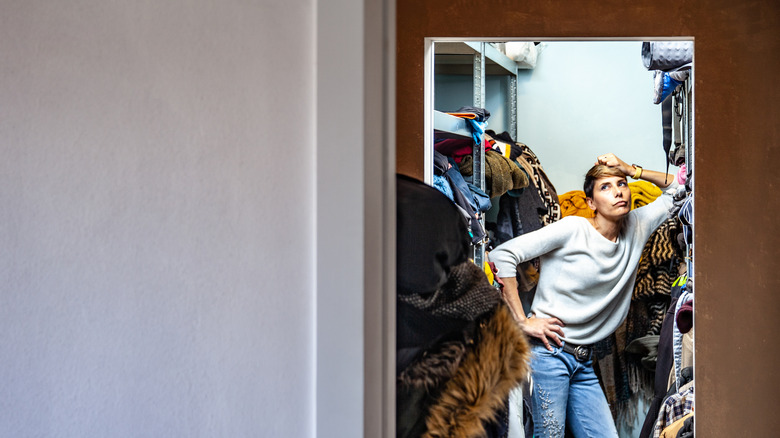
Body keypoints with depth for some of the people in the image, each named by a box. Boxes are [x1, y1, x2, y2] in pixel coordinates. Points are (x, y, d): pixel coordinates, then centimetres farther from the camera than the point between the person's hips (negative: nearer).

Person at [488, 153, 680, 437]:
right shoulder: (572, 229, -8)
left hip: (584, 362, 7)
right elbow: (502, 254, -13)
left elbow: (678, 188, 21)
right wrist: (522, 321, -14)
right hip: (548, 352, -6)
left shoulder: (636, 229, 10)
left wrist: (631, 170, 7)